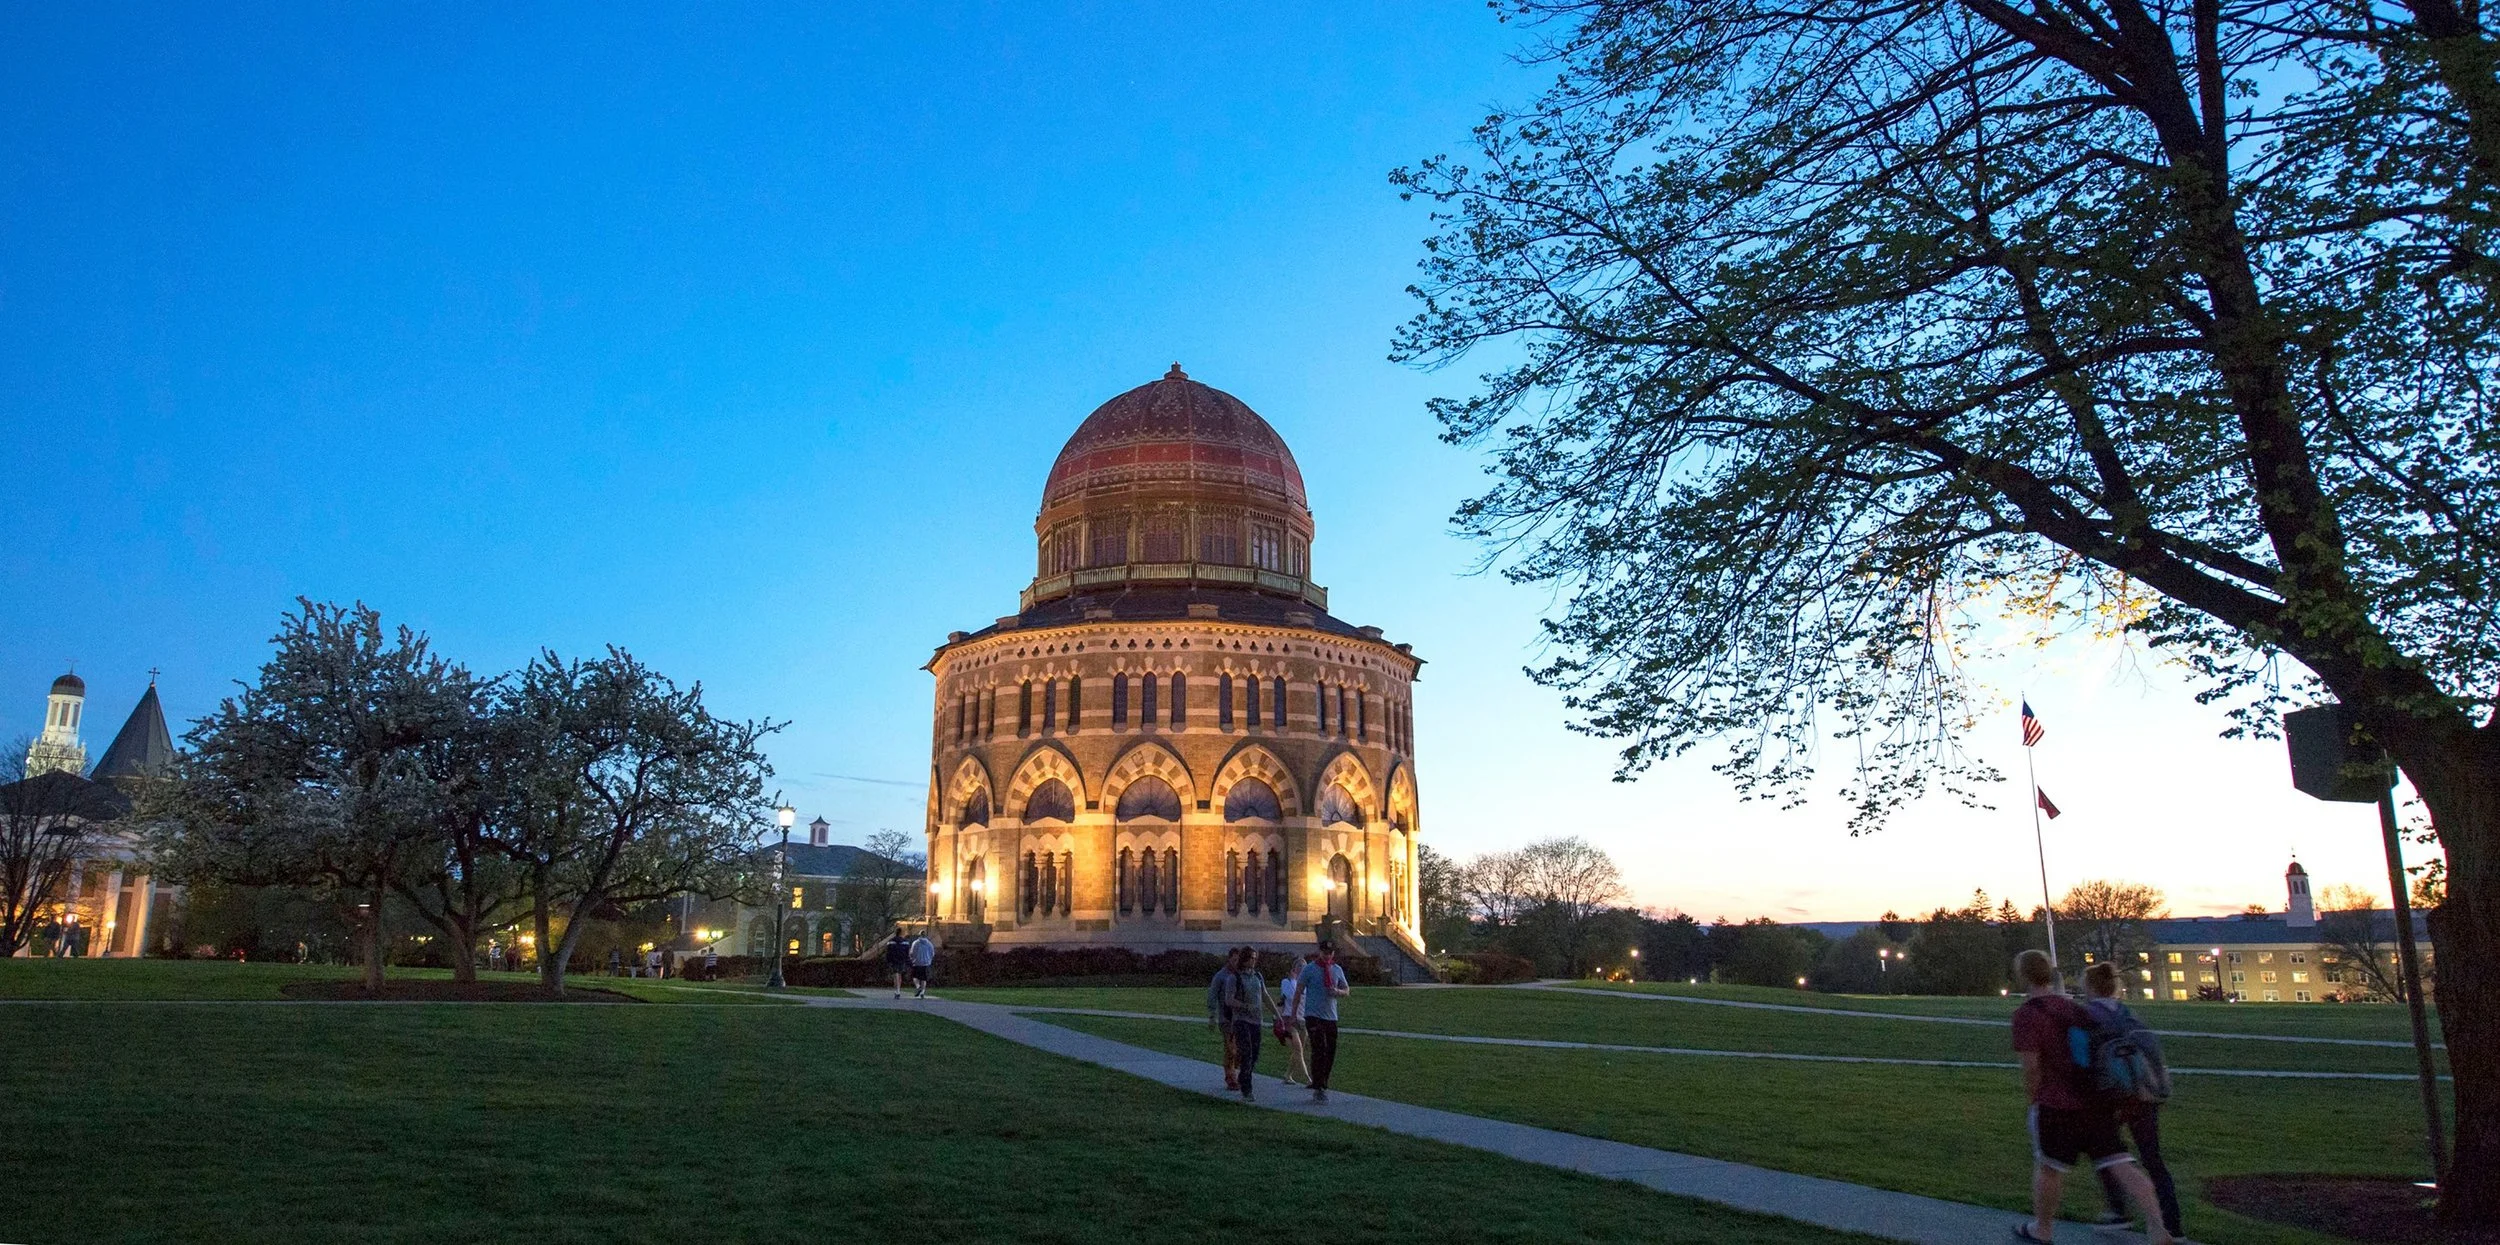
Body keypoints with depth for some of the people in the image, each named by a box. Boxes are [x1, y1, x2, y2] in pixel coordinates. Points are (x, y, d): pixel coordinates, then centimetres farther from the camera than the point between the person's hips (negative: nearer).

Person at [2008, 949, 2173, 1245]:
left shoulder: (2026, 1014, -12)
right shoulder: (2074, 1007, 12)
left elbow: (2031, 1066, -17)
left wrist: (2034, 1098, -2)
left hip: (2056, 1106, -6)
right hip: (2096, 1103, 6)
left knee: (2048, 1168, 11)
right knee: (2120, 1165, 2)